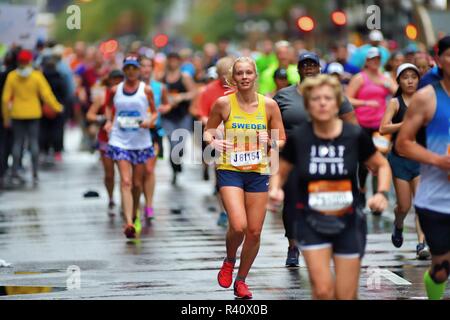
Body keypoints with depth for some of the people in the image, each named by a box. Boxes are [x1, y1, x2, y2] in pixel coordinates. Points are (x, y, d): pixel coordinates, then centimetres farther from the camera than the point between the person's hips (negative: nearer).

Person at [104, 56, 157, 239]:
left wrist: (150, 121, -13)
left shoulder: (146, 90, 1)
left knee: (137, 183, 10)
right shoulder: (115, 90, 4)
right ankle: (129, 223, -23)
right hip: (120, 141, 0)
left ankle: (134, 215, 36)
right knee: (125, 182, -13)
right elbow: (109, 106, 22)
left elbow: (154, 112, 7)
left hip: (141, 141, 0)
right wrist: (109, 121, 5)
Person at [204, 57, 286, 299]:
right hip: (230, 170, -2)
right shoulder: (224, 103, -4)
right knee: (238, 226, -19)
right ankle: (229, 261, 14)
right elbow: (208, 131, 10)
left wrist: (269, 141, -13)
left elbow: (282, 141, 7)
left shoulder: (269, 105, -1)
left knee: (254, 231, 4)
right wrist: (214, 142, -11)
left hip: (258, 172, 2)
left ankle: (241, 280, 24)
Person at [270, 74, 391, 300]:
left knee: (346, 295, 3)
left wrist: (382, 192, -10)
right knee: (323, 290, -14)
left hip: (348, 222, 1)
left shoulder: (355, 136, -9)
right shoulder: (298, 138, -8)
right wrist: (276, 189, -15)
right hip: (312, 222, 0)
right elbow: (280, 172, 6)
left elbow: (382, 165, 7)